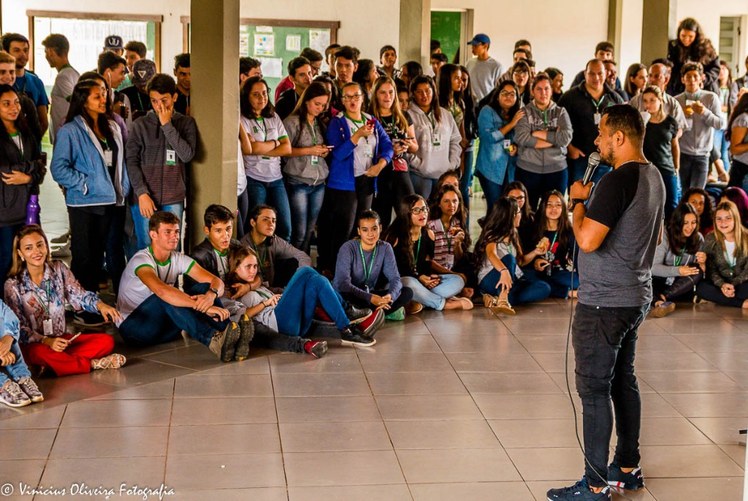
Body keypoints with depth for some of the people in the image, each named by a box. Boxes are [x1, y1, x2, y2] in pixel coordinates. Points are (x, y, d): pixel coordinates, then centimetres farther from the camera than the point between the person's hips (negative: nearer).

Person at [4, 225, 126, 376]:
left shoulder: (59, 269, 4)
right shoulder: (13, 285, -8)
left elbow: (79, 295, -2)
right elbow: (19, 327, -11)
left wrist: (100, 305, -24)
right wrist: (46, 341, -27)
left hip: (62, 339, 5)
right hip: (33, 345, -4)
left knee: (107, 341, -16)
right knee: (40, 353, -41)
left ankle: (53, 363, -24)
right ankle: (92, 364, -25)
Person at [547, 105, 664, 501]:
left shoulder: (618, 180, -21)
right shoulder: (654, 177, 10)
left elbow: (587, 239, -26)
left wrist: (579, 202, -11)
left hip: (604, 302, -10)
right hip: (636, 296, 10)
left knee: (594, 387, -4)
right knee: (623, 380, 18)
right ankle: (628, 468, 29)